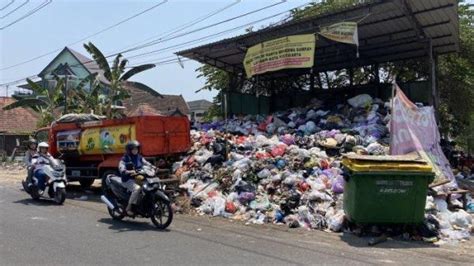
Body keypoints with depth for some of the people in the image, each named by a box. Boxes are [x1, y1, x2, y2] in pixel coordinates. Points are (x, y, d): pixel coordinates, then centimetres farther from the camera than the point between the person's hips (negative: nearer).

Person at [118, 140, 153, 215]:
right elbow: (121, 168, -19)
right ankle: (129, 207, -21)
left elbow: (146, 163, 5)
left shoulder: (139, 157, 15)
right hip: (128, 180, -6)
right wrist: (129, 172, -37)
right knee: (137, 188, -32)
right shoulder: (125, 158, -5)